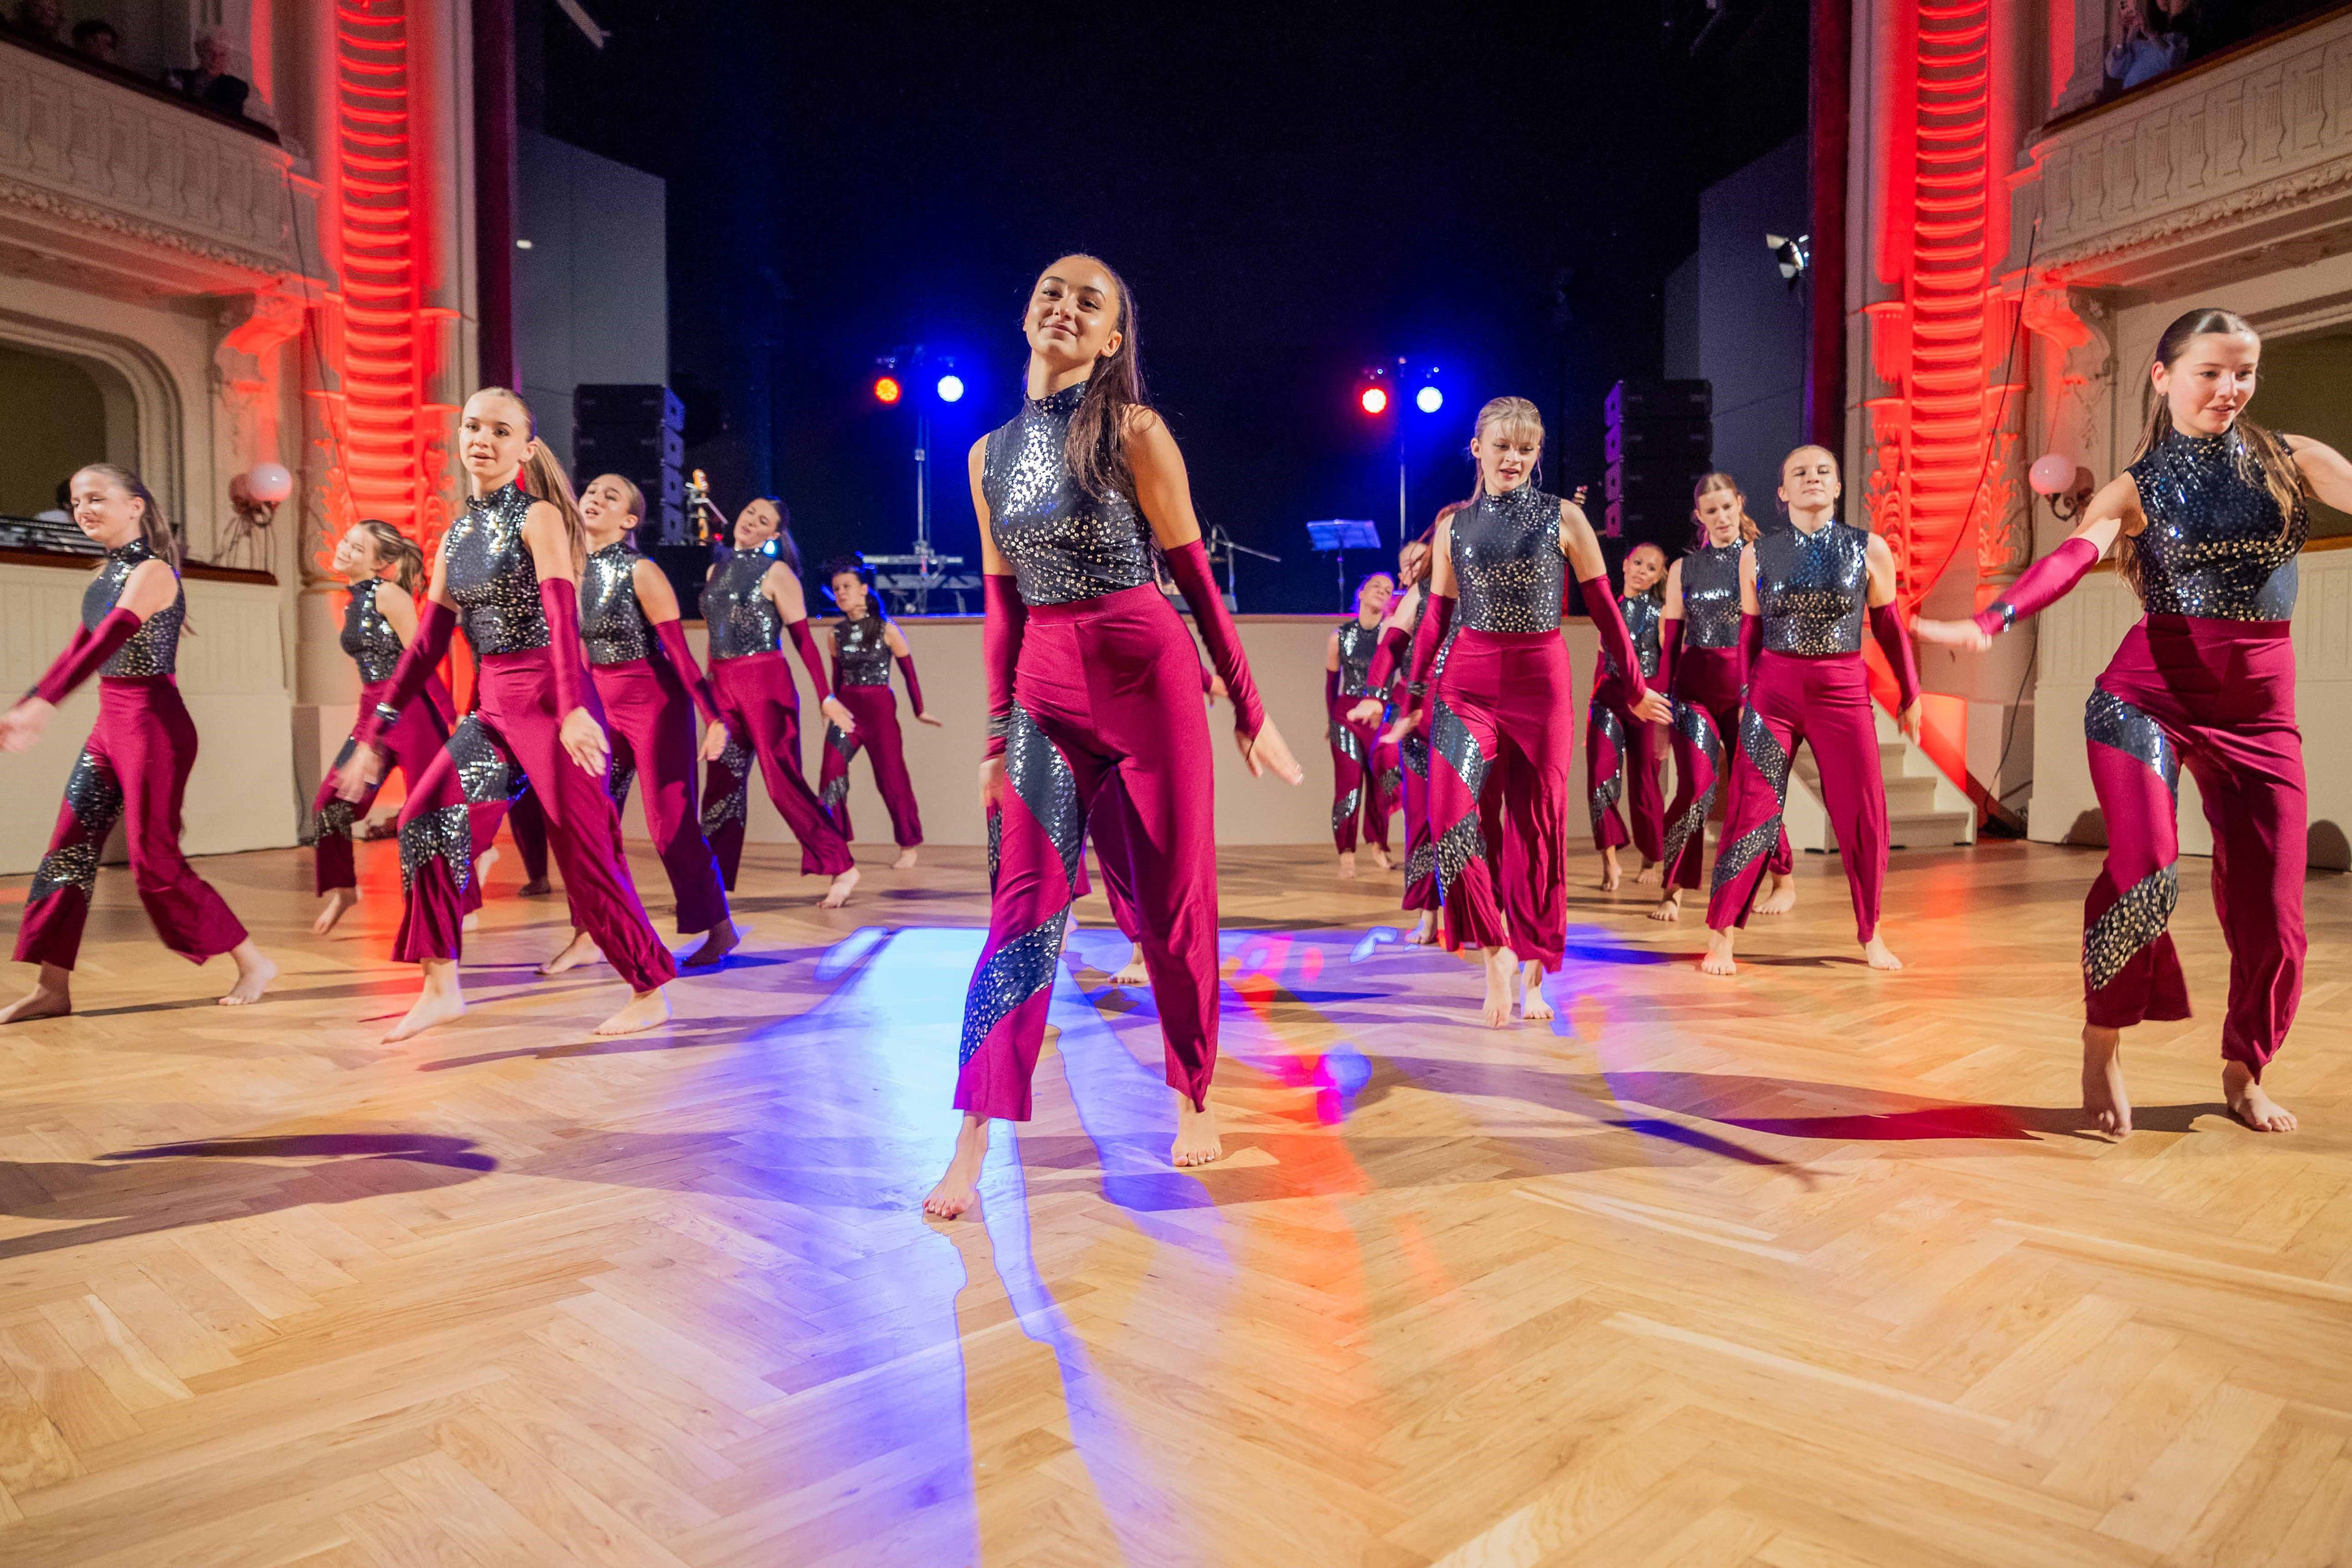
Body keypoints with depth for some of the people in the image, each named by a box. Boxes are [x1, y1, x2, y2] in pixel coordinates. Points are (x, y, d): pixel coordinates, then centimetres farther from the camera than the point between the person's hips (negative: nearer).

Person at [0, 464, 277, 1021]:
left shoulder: (151, 572, -13)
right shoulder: (107, 572, 13)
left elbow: (110, 640, -26)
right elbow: (81, 646, 18)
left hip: (153, 724, -9)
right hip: (110, 724, 9)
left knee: (155, 865, -5)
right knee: (67, 851, 7)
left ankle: (254, 963, 6)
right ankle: (53, 989, 15)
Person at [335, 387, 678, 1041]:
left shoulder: (538, 517, -6)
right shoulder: (455, 537, 14)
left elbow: (562, 616, -20)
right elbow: (426, 645, 16)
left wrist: (573, 710, -34)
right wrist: (373, 735, 15)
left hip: (551, 698, -7)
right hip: (493, 705, 7)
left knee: (584, 848, -4)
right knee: (426, 819, -5)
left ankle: (651, 993, 8)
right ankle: (442, 988, 6)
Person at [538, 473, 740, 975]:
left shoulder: (641, 572, -14)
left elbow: (679, 649, -17)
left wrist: (714, 718, -21)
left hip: (656, 701, -6)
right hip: (601, 704, 6)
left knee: (670, 821, -2)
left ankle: (719, 928, 12)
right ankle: (587, 936, 12)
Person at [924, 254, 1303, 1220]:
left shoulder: (1135, 432, -2)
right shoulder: (991, 455, 11)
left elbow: (1194, 575, -1)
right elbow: (1001, 604, 14)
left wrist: (1249, 709, -1)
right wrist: (996, 739, 14)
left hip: (1149, 676, -3)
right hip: (1046, 688, 3)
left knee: (1174, 902, 5)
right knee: (1025, 905, -3)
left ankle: (1193, 1099, 25)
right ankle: (971, 1149, 0)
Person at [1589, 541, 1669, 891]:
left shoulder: (1660, 612, 2)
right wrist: (1592, 707, 16)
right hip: (1608, 697, 2)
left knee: (1644, 782, 5)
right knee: (1601, 776, -14)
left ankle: (1651, 859, 24)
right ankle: (1610, 862, -12)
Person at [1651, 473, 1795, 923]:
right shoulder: (1683, 568, 11)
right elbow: (1669, 640, 11)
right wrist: (1661, 698, 7)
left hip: (1749, 684, -1)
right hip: (1694, 685, 1)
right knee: (1697, 787, -11)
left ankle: (1784, 881, 23)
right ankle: (1672, 890, -3)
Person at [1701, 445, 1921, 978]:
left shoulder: (1869, 550, 2)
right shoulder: (1757, 555, 3)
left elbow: (1888, 627, 9)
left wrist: (1910, 695, 13)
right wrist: (1745, 696, 13)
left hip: (1844, 694, 1)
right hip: (1773, 692, -1)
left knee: (1864, 814, 4)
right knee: (1752, 812, -4)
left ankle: (1870, 934, 23)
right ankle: (1721, 935, 5)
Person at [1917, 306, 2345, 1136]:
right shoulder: (2136, 488, 2)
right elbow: (2068, 559, -16)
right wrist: (1987, 622, -35)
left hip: (2261, 708, 3)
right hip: (2150, 692, -3)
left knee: (2268, 905, 2)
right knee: (2146, 872, -18)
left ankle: (2244, 1074, 23)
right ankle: (2101, 1046, 2)